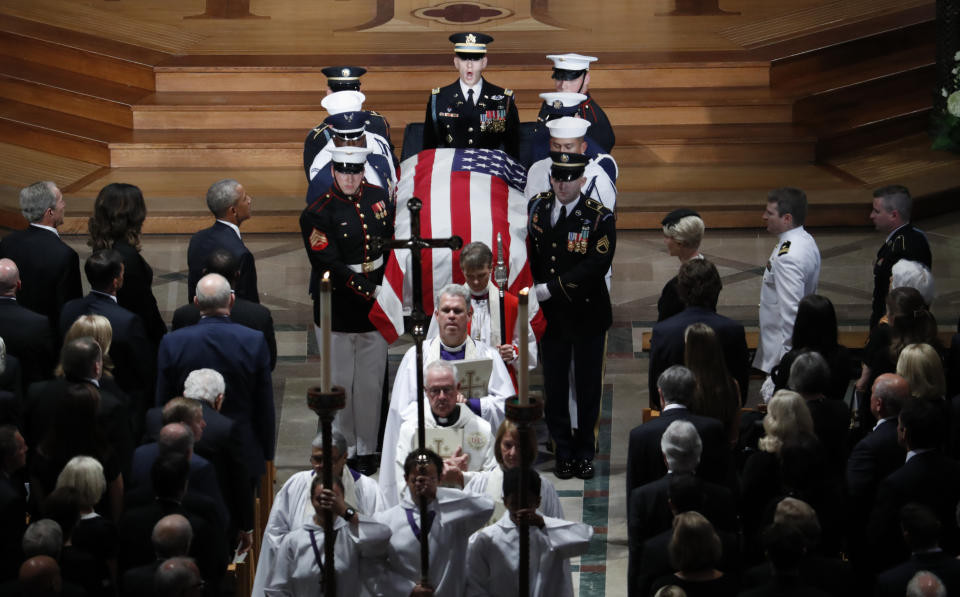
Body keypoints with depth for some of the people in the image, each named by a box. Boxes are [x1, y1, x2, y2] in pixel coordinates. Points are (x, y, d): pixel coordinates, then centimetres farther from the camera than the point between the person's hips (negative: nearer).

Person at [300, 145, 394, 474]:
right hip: (338, 312, -4)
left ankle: (367, 450, 19)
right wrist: (370, 292, -22)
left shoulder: (378, 197, 4)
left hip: (374, 310, 4)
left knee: (371, 383, 8)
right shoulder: (318, 213, -12)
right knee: (339, 384, 3)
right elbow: (330, 266, -18)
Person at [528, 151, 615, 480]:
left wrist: (550, 289, -23)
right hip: (551, 315, 3)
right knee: (554, 385, 8)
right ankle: (563, 451, 20)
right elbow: (527, 251, 13)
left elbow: (596, 266, -20)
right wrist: (530, 288, -2)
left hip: (587, 315, -3)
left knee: (588, 385, 8)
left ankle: (585, 452, 21)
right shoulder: (536, 207, 1)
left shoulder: (600, 218, -12)